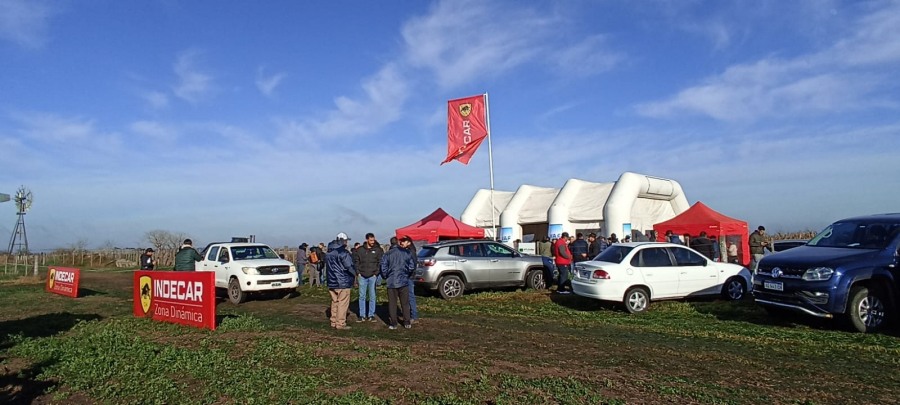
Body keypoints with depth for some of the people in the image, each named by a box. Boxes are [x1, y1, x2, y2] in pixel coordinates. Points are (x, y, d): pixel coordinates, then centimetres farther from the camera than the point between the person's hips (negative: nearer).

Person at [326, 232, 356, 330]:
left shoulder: (329, 252, 13)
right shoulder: (342, 252, -16)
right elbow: (349, 266, -18)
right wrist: (355, 273, -1)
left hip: (331, 282, 8)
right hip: (343, 282, -8)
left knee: (335, 302, 16)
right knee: (343, 303, -3)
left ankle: (334, 322, 21)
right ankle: (340, 323, -2)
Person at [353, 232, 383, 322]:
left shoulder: (378, 250, 0)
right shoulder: (359, 250, 4)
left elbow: (381, 262, 0)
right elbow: (355, 261, 9)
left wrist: (376, 273, -7)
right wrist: (358, 272, 0)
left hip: (373, 276, -1)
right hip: (362, 276, 2)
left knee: (372, 296, 3)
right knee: (362, 296, 6)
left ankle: (371, 315, 12)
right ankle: (362, 315, 13)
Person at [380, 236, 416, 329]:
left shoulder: (387, 254, -4)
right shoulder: (406, 253, -2)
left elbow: (383, 268, -7)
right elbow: (412, 267, 0)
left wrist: (386, 277, 9)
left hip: (391, 282, -1)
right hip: (403, 281, 1)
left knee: (392, 303, 6)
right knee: (405, 303, 10)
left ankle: (393, 323, 8)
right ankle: (407, 323, 13)